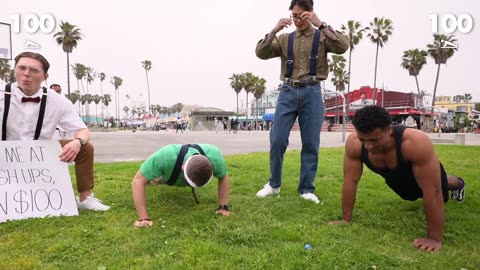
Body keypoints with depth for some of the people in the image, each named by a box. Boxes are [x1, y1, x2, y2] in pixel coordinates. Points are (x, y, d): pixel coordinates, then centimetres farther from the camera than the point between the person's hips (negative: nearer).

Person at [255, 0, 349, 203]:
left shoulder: (322, 37, 9)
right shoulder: (285, 39, 14)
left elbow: (343, 46, -10)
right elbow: (261, 53, 2)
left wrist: (320, 24, -15)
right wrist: (274, 31, -10)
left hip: (312, 93, -1)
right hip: (288, 92, 1)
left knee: (311, 144, 1)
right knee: (277, 140, -3)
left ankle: (306, 189, 13)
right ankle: (274, 184, 15)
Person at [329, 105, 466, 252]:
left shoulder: (416, 143, -49)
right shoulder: (353, 143, -37)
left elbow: (433, 192, -43)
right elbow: (350, 181, -28)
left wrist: (435, 238, -38)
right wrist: (346, 219, -23)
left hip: (426, 175, -3)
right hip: (396, 178, 4)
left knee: (438, 193, 29)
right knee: (412, 196, 34)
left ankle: (457, 184, 65)